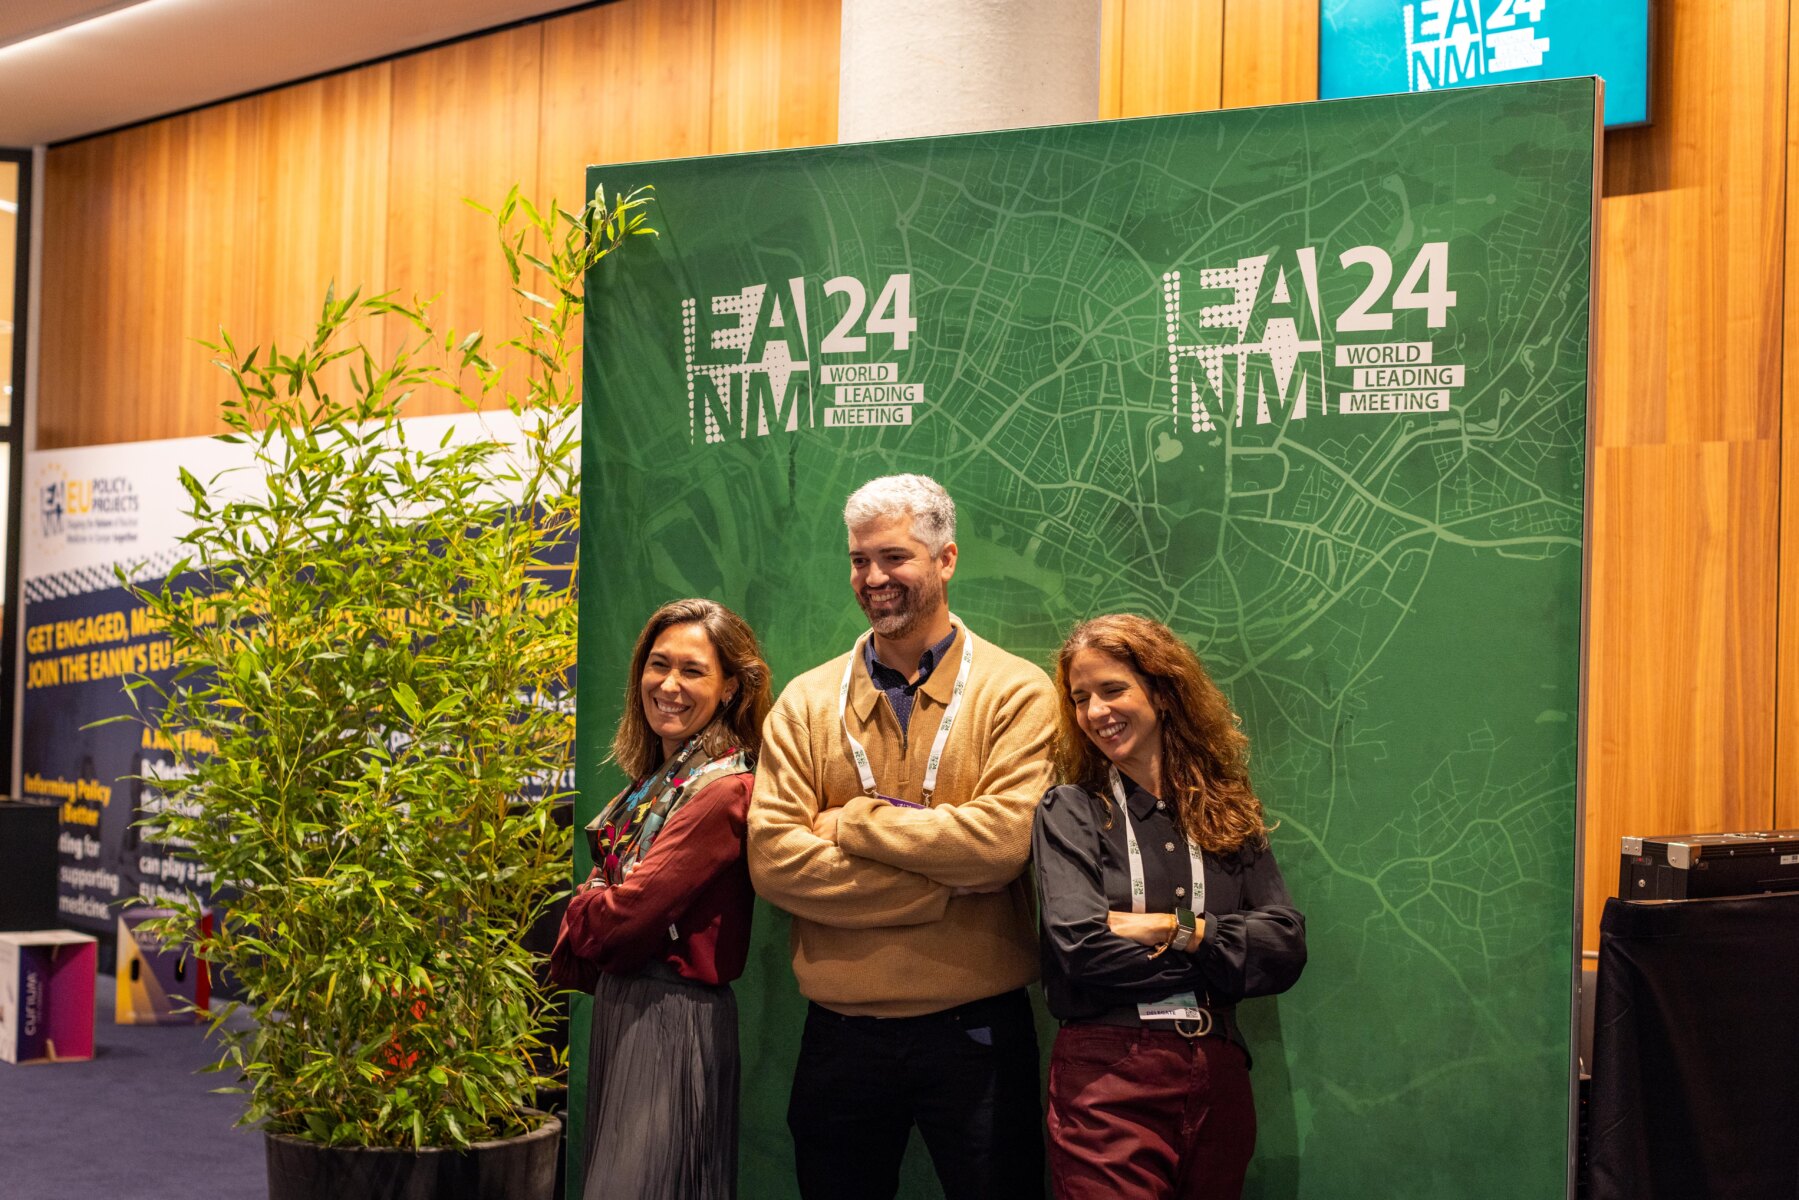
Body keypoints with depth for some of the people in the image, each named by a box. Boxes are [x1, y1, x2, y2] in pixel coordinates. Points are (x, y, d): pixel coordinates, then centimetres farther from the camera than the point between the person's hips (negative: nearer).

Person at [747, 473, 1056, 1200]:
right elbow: (774, 859, -9)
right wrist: (947, 880, -15)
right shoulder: (807, 702, 4)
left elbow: (1004, 838, -18)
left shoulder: (1015, 692, -3)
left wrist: (852, 822, -11)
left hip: (975, 1030, -2)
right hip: (842, 1030, 3)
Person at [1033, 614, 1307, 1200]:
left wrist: (1173, 930, -10)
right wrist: (1223, 951, -5)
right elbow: (1081, 948, -12)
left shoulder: (1227, 813, 11)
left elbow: (1286, 947, 1)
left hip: (1218, 1079, 4)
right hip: (1106, 1078, -3)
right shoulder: (1070, 812, 2)